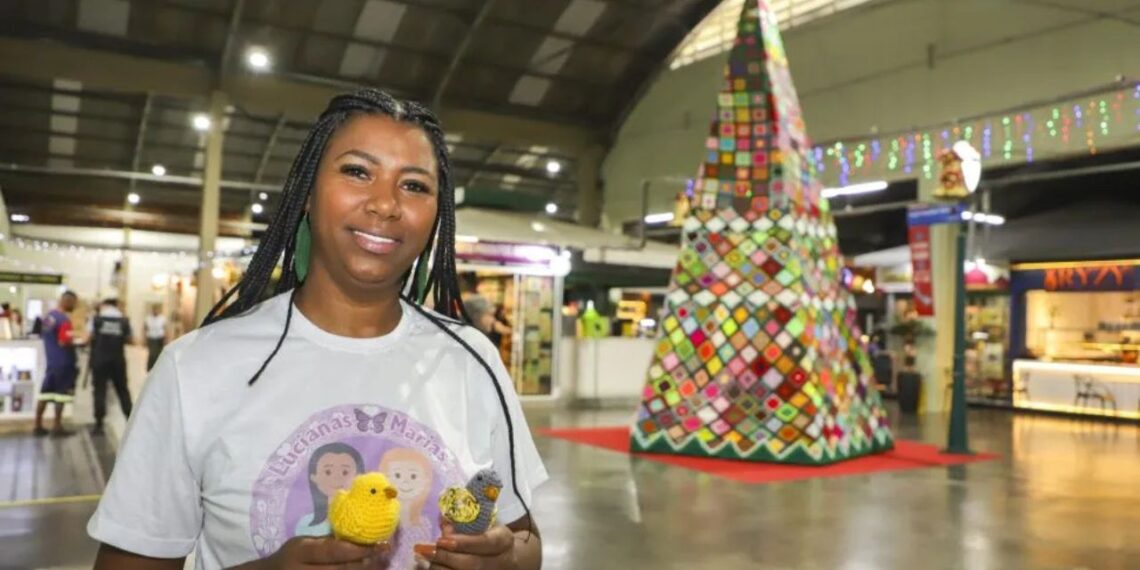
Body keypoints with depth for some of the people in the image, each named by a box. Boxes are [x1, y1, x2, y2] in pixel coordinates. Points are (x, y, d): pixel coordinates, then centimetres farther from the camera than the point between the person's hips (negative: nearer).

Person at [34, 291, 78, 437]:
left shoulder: (49, 315, 10)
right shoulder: (64, 320, -18)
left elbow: (43, 335, 19)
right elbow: (64, 343, -24)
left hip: (51, 360, 8)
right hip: (63, 362, -8)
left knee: (45, 393, 12)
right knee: (61, 395, -1)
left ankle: (38, 426, 17)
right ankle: (57, 427, 3)